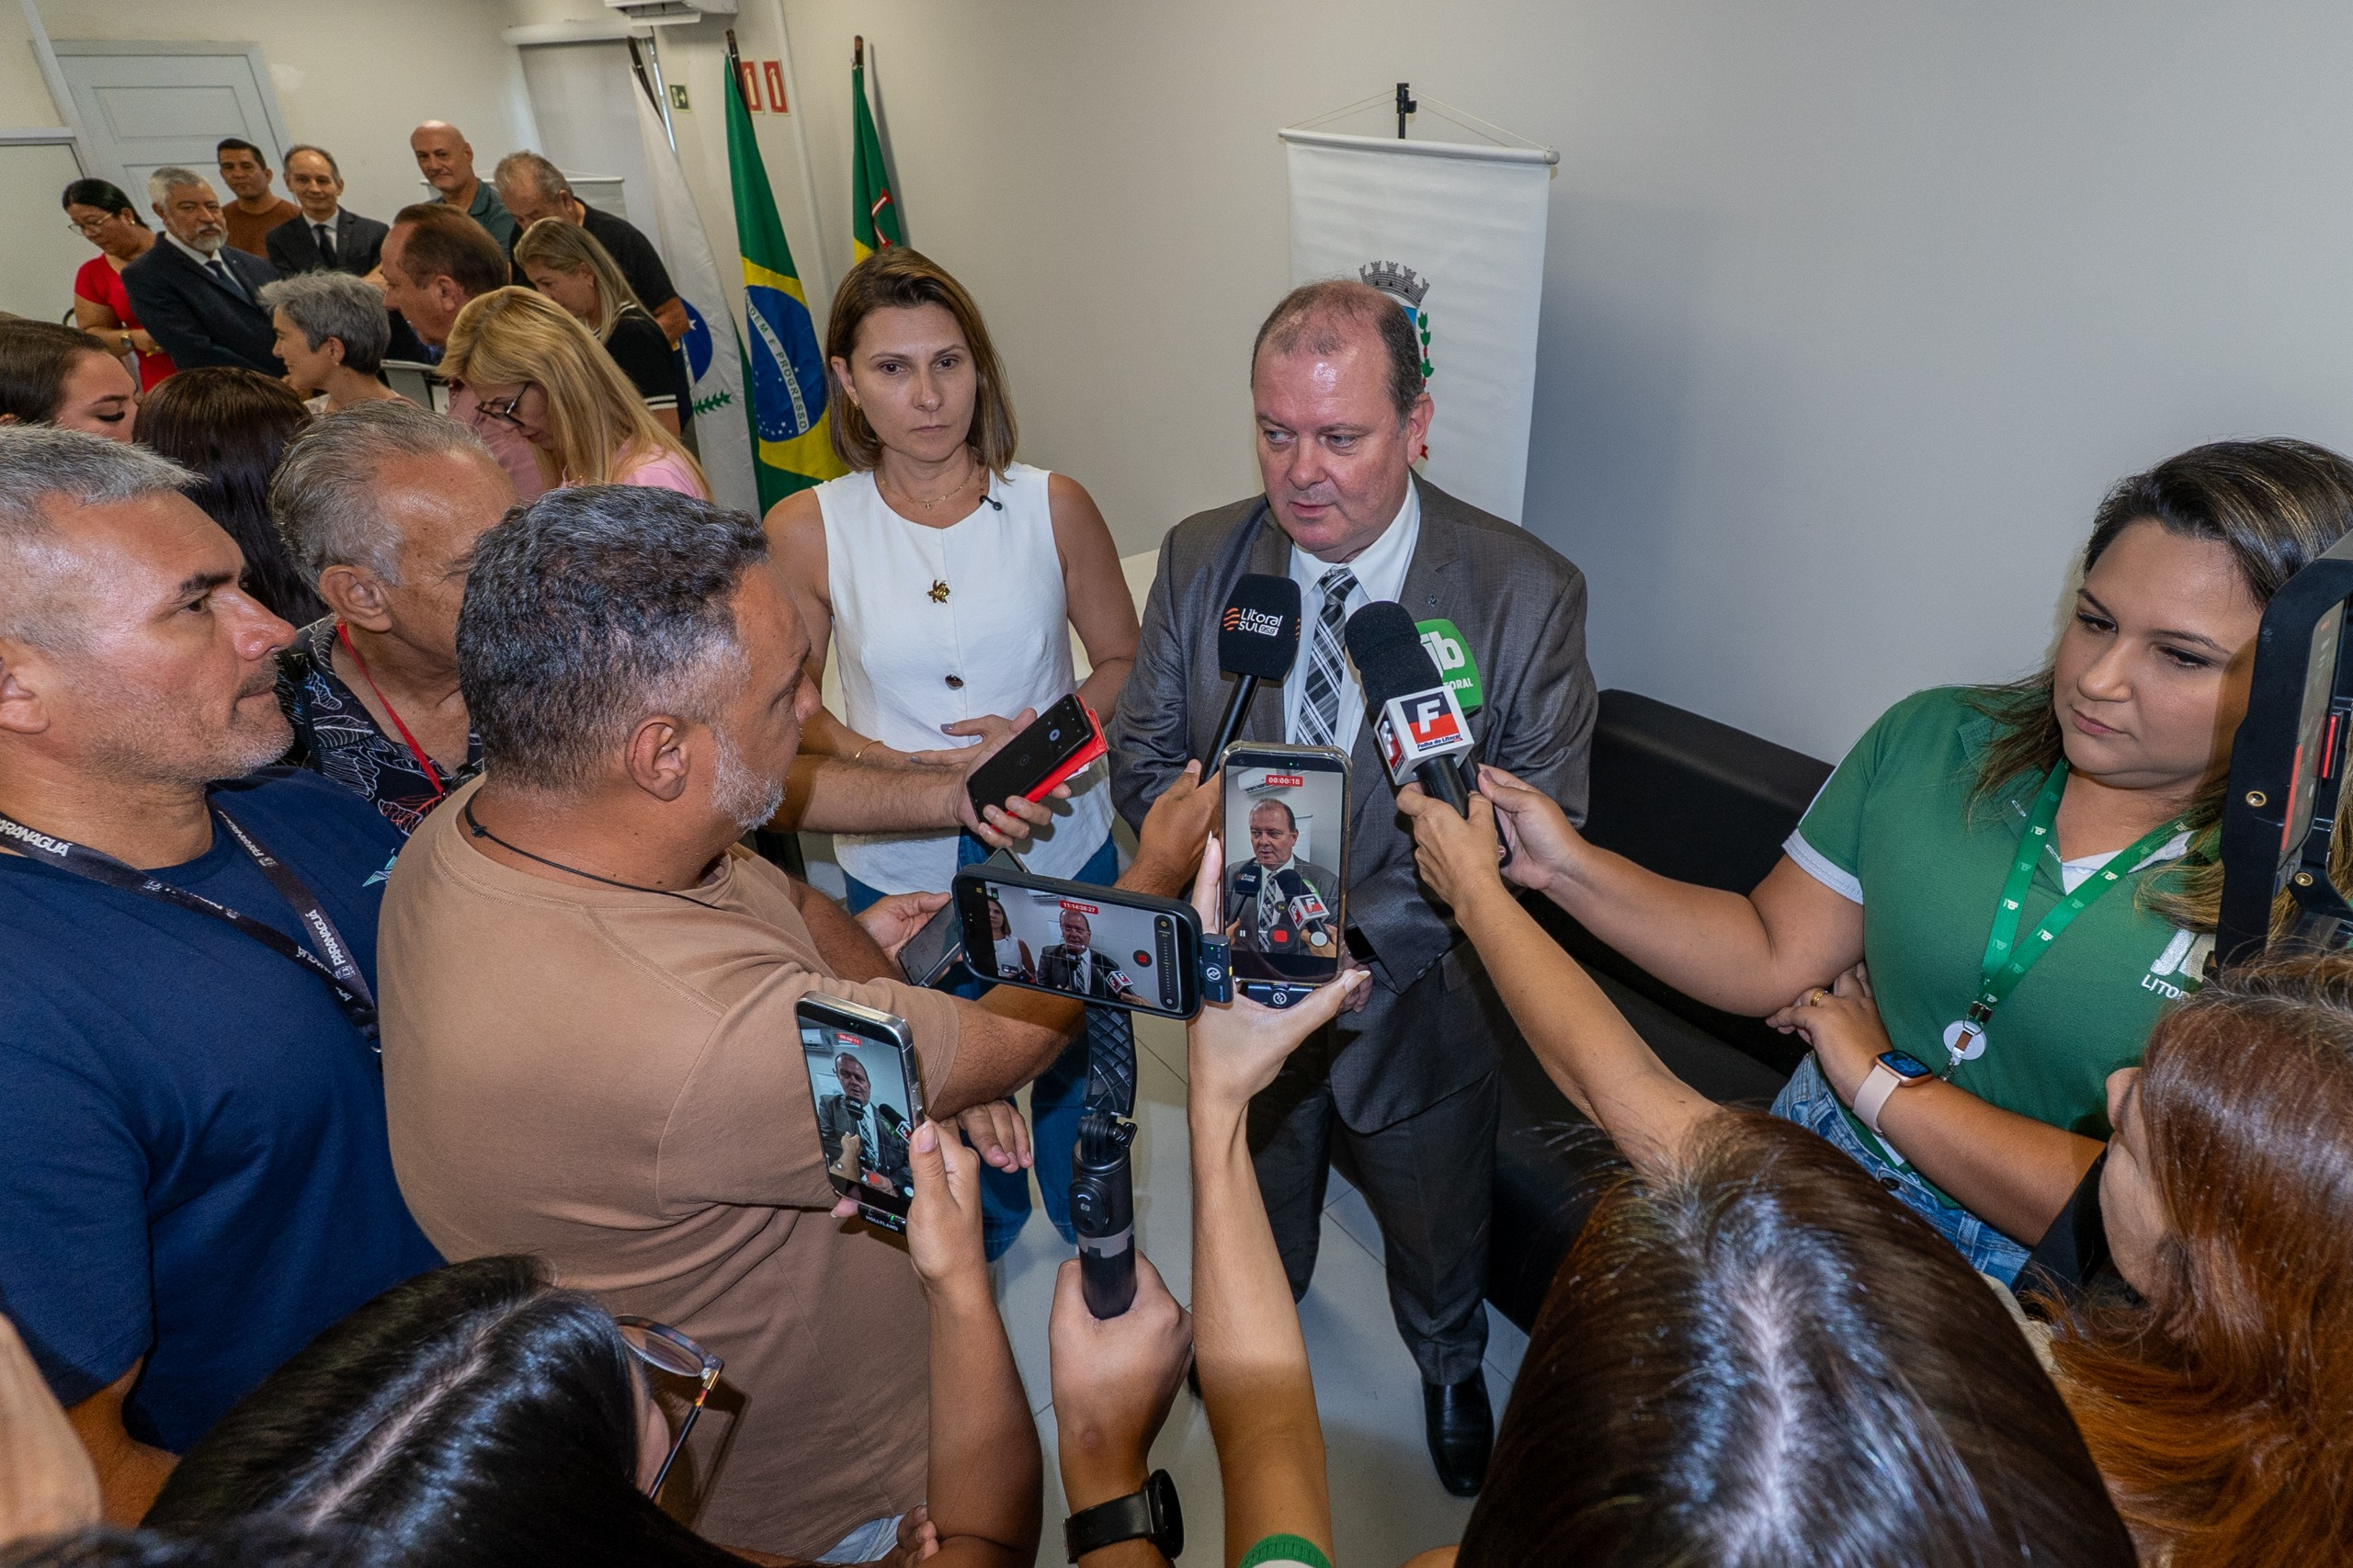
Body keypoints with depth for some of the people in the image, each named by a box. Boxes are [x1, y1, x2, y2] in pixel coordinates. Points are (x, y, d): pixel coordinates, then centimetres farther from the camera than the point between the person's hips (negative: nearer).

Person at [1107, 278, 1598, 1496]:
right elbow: (1144, 753, -6)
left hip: (1416, 997, -2)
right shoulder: (1200, 558, -13)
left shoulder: (1527, 594, -22)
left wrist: (1355, 937, -29)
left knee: (1436, 1233, 26)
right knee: (1255, 1204, 31)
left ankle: (1449, 1364, 61)